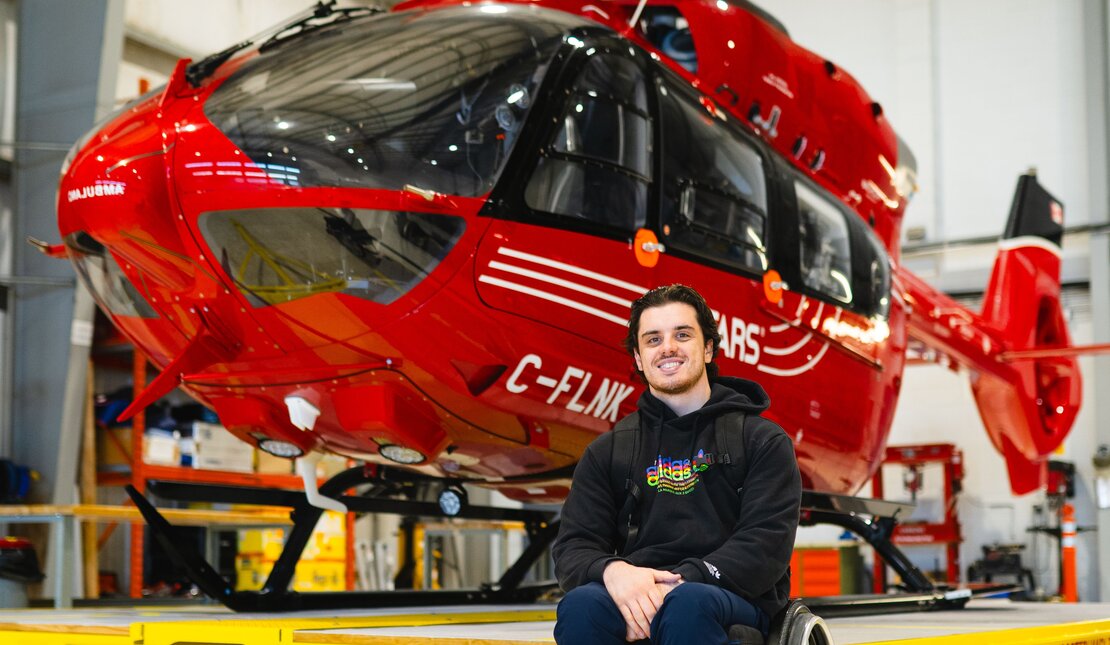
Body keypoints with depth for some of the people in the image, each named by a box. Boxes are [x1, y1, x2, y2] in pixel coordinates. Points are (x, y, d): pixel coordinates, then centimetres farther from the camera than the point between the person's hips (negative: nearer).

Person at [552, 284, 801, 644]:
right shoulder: (608, 452, 18)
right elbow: (573, 549, 9)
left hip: (736, 599, -2)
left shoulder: (764, 442, 10)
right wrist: (612, 571, -16)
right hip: (635, 598, 2)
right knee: (580, 606, -32)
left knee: (688, 605, -38)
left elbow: (767, 544, -3)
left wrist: (682, 584, -18)